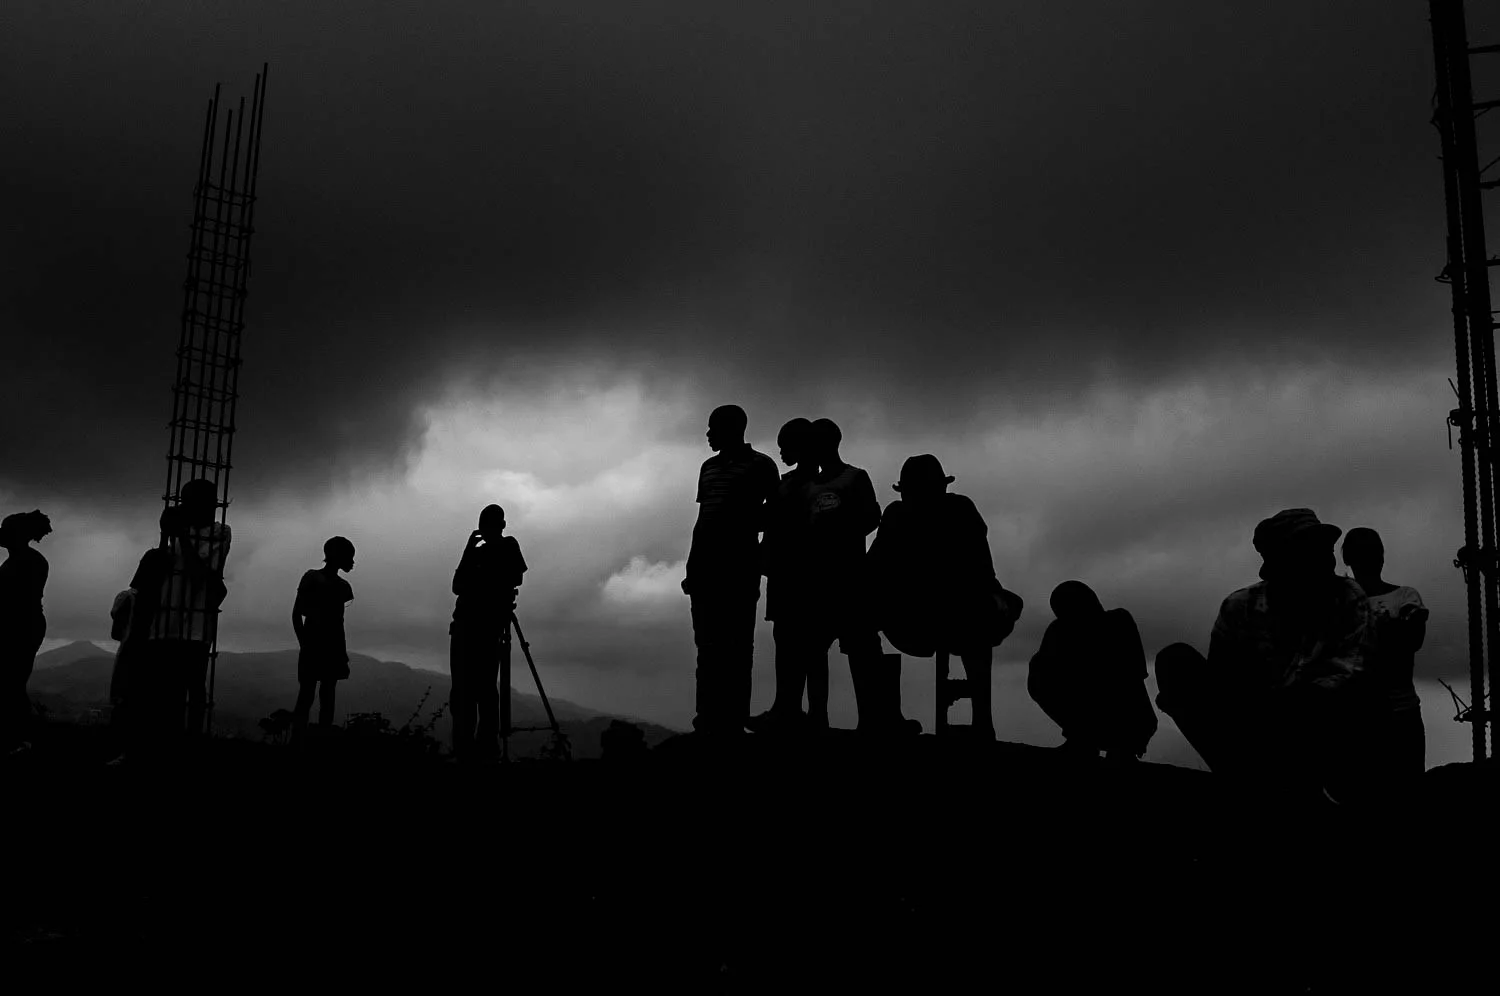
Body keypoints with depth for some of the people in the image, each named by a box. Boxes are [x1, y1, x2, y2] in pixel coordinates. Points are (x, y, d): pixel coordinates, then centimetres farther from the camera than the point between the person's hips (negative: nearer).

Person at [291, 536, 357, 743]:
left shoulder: (342, 586, 15)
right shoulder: (312, 578, -2)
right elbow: (297, 613, -4)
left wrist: (343, 653, 14)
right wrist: (304, 644, -10)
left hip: (334, 649, 6)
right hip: (313, 647, -6)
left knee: (327, 699, 3)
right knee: (306, 698, -10)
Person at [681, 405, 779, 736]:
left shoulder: (760, 465, 2)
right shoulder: (708, 467, 20)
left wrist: (744, 523, -14)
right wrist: (692, 565, 17)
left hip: (740, 563, -6)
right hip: (706, 563, 6)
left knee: (737, 643, -8)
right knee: (707, 642, 4)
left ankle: (733, 719, -10)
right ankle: (709, 717, 7)